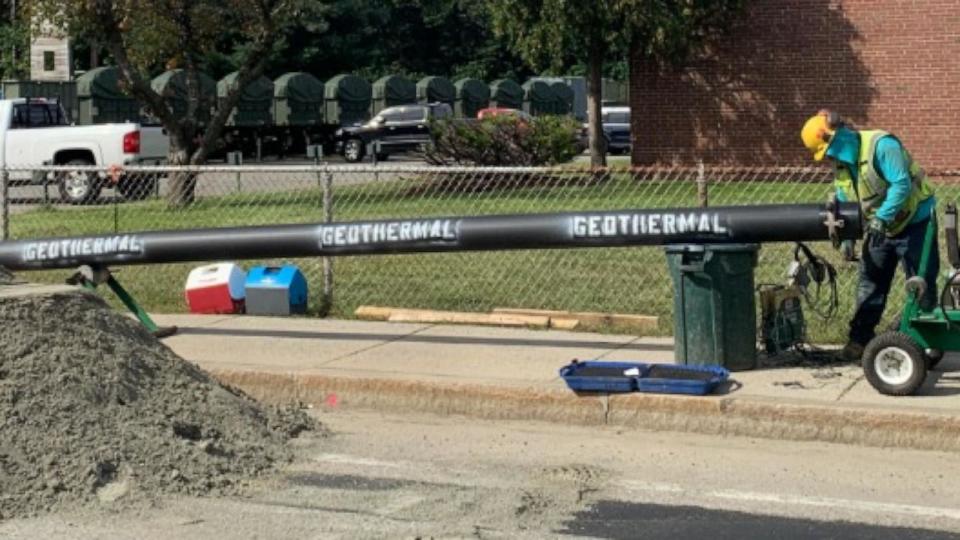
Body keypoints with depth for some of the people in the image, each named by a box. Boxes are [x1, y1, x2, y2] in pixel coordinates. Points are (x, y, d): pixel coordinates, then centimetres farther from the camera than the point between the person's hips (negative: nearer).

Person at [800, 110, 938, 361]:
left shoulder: (881, 145, -24)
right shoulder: (841, 164, 2)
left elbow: (902, 184, -31)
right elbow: (845, 205, 8)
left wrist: (882, 218, -36)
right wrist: (847, 237, -2)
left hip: (914, 221, -8)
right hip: (879, 228, 8)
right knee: (870, 283, 7)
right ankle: (860, 339, 13)